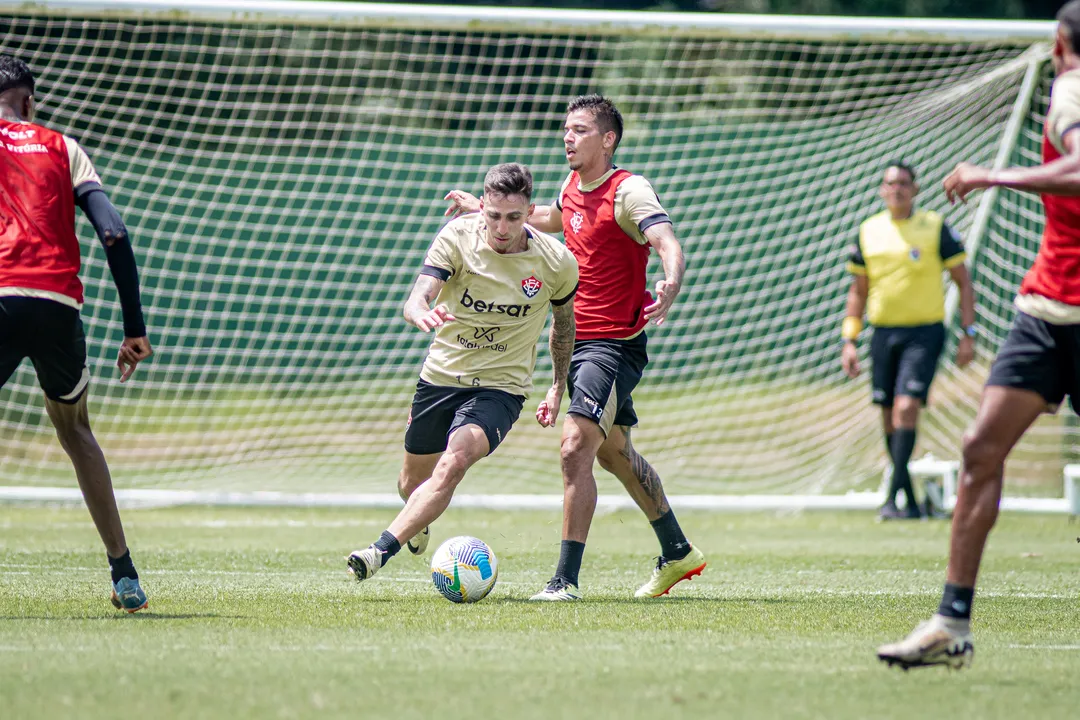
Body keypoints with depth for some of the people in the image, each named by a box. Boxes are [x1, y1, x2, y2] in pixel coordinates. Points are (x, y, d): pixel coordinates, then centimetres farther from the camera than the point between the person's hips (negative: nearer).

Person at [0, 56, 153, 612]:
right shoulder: (62, 148, 19)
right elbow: (114, 233, 7)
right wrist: (135, 330, 9)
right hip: (59, 304, 3)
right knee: (74, 431, 24)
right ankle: (125, 576, 20)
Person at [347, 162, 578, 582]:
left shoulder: (556, 262, -11)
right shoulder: (457, 237, -14)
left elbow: (564, 323, 9)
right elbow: (416, 300, -25)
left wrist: (558, 388, 16)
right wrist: (422, 312, -50)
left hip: (501, 386, -2)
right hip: (441, 374, 2)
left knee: (454, 462, -29)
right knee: (413, 481, 16)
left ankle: (382, 551, -32)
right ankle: (418, 525, 53)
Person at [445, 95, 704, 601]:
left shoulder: (628, 191, -16)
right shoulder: (573, 185, 8)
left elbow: (668, 244, -32)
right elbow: (555, 219, 33)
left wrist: (671, 285, -53)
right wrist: (485, 208, 34)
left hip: (614, 345, -9)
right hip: (578, 340, 9)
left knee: (575, 449, -20)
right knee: (614, 454, 20)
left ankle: (566, 579, -18)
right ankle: (678, 554, 37)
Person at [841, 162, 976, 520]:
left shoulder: (935, 227, -2)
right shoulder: (868, 231, 8)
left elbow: (963, 281, 2)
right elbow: (858, 290, 16)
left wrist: (968, 333, -4)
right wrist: (849, 340, 10)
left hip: (924, 332, -4)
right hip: (883, 333, 4)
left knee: (906, 408, -18)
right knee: (890, 419, 6)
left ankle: (893, 495, -21)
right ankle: (910, 501, 15)